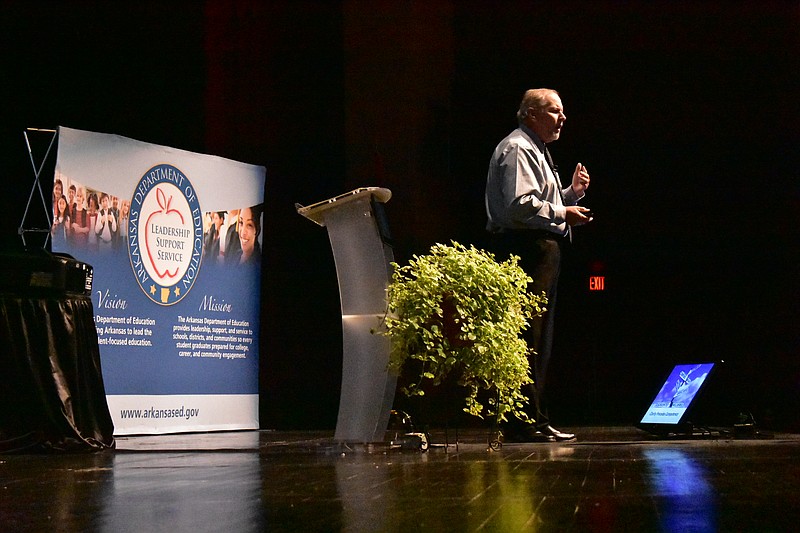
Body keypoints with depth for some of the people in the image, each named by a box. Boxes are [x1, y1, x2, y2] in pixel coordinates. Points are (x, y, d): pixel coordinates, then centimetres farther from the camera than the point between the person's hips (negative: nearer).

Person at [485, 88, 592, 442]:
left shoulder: (536, 151, 25)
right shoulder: (517, 150, -8)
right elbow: (521, 204, -21)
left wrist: (573, 192, 17)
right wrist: (562, 213, -14)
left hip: (543, 250, 11)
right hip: (526, 249, -11)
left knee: (539, 339, 11)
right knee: (527, 337, -12)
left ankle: (533, 421, 15)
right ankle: (524, 423, -12)